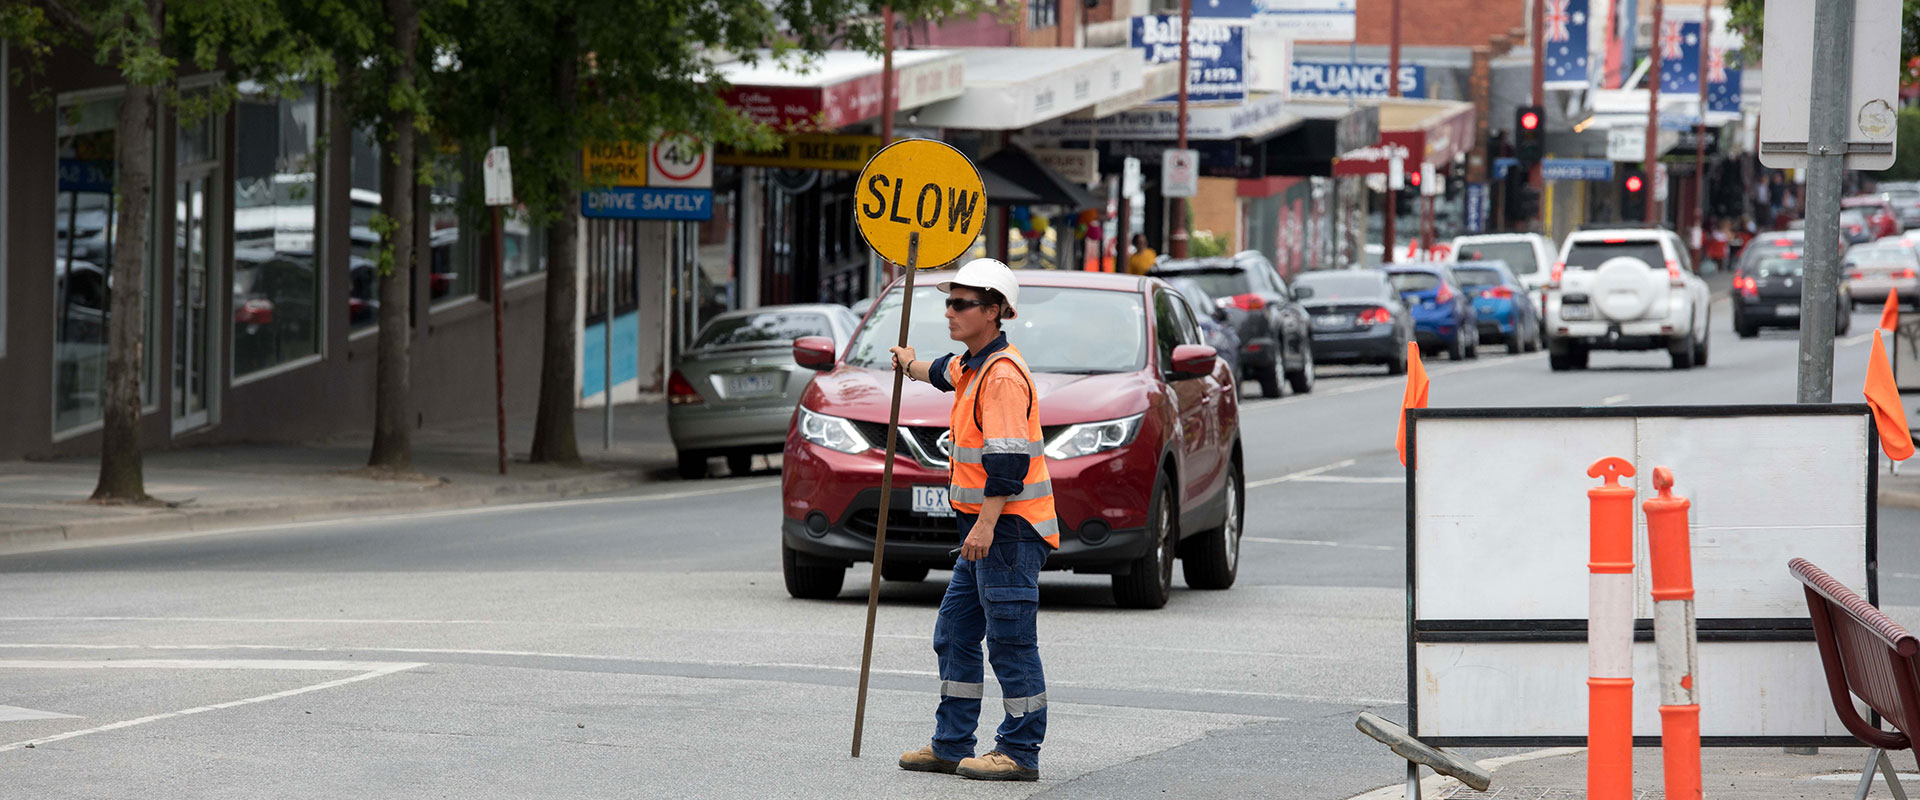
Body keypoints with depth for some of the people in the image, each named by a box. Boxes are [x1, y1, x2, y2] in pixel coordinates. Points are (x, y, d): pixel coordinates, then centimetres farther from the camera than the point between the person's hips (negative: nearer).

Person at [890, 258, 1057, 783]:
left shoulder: (1004, 375, -18)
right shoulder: (973, 365, 13)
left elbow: (1007, 461, -24)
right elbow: (947, 373, 41)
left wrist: (986, 524, -27)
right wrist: (913, 367, 54)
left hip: (1011, 527, -11)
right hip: (985, 527, 11)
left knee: (1011, 642, -6)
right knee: (955, 636, 13)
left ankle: (1020, 753, -2)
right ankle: (951, 745, 19)